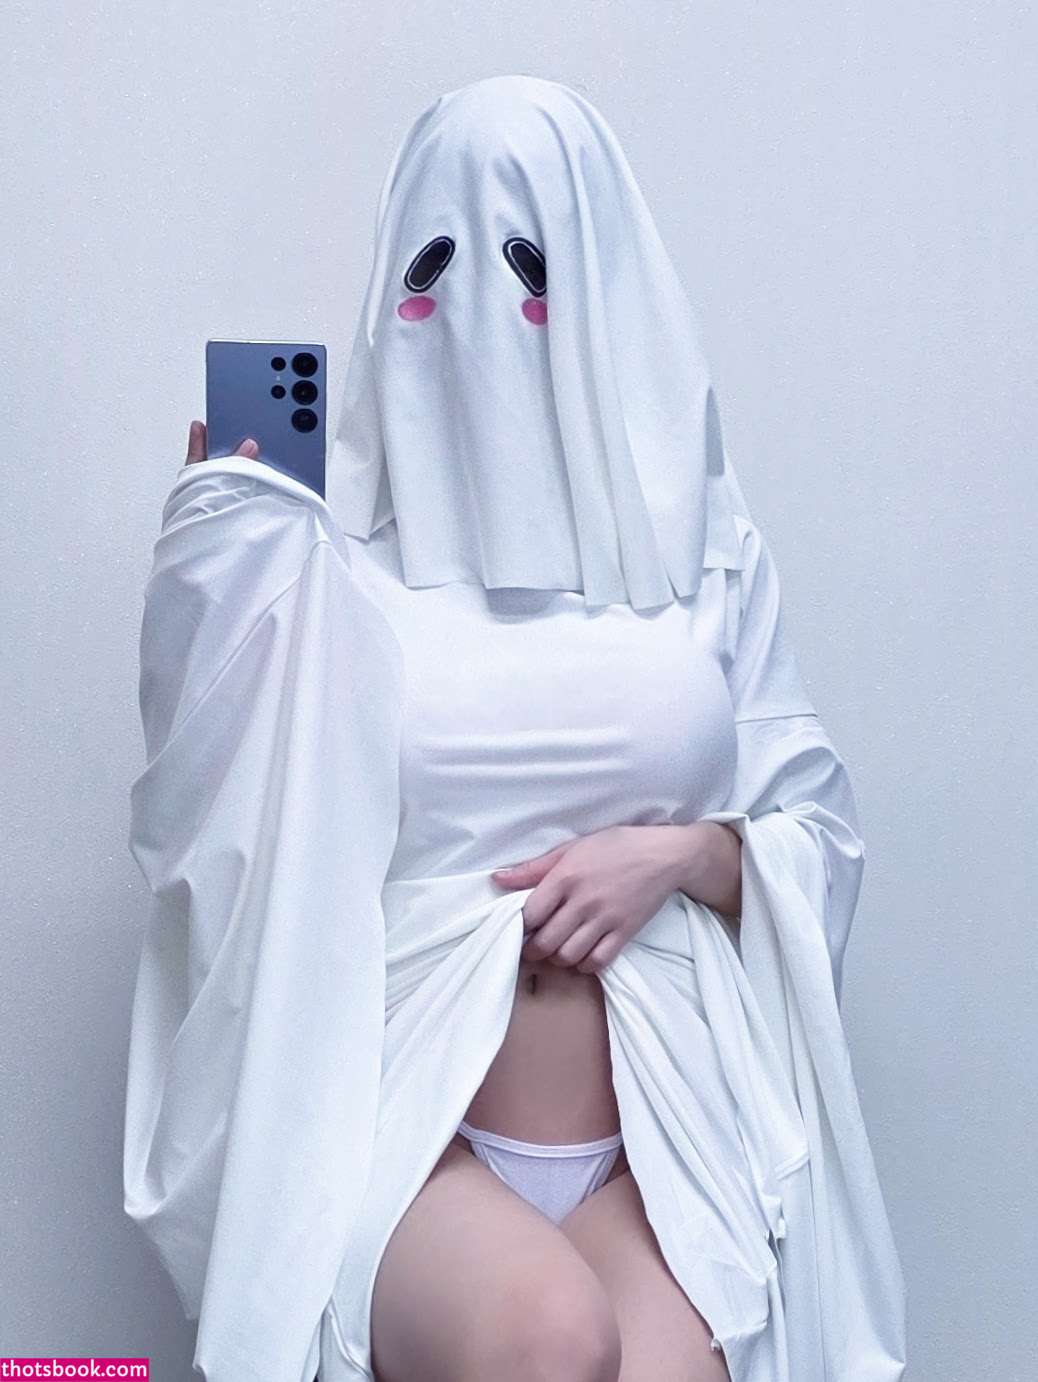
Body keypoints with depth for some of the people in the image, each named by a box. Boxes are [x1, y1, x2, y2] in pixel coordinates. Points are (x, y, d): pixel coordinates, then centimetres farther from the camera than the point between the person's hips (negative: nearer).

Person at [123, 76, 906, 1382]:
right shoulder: (331, 567, 3)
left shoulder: (703, 556, 9)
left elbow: (821, 832, 12)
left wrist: (681, 852, -9)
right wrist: (217, 525, -8)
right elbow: (216, 822, -3)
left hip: (665, 1140, 2)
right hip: (409, 1131, -1)